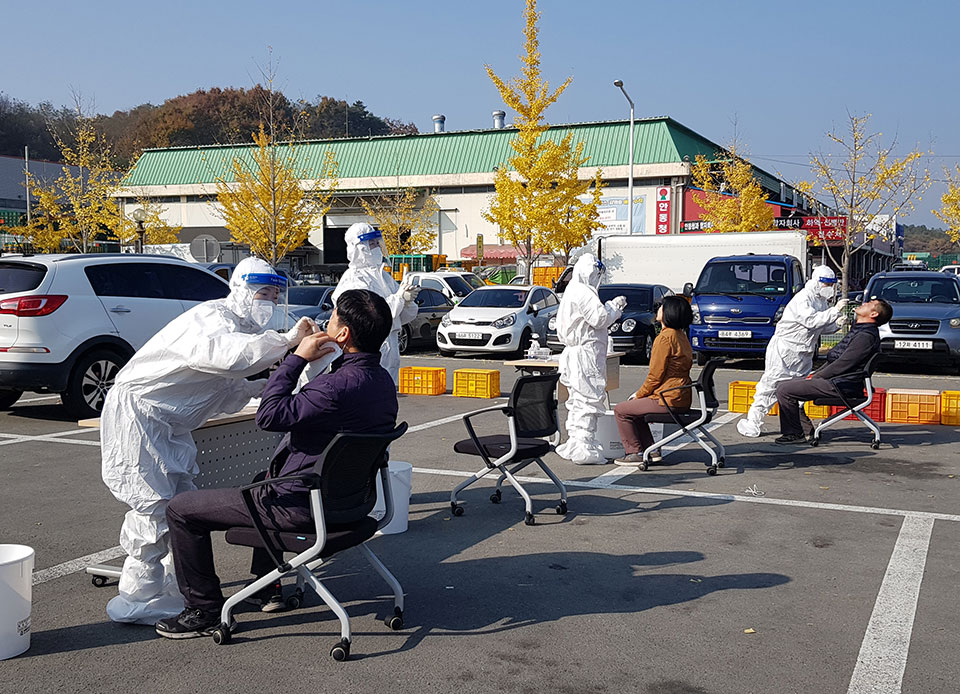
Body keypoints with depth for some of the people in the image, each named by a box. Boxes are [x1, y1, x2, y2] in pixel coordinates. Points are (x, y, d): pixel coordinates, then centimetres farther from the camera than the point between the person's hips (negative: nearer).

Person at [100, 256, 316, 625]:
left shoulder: (241, 327, 12)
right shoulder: (214, 317, -20)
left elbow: (225, 395, 12)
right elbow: (224, 353, -46)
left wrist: (265, 385, -2)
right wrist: (287, 340, -45)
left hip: (170, 423, 10)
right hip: (137, 411, -10)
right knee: (154, 504, -10)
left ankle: (172, 592, 22)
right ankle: (137, 601, 1)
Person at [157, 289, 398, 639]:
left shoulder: (341, 386, -30)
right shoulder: (382, 380, 1)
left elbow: (270, 416, -26)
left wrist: (298, 357, -19)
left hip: (302, 506, -10)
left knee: (181, 509, 2)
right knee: (263, 481, 41)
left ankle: (203, 610, 12)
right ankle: (268, 587, 42)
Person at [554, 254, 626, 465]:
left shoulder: (574, 290, 19)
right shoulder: (583, 292, -15)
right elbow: (599, 318, -17)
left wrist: (611, 306, 14)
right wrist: (615, 306, -3)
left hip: (575, 352, 11)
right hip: (586, 353, -11)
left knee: (577, 400, 16)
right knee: (589, 399, -9)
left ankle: (573, 445, 23)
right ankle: (585, 448, -9)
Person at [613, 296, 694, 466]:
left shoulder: (665, 337, -17)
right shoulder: (680, 335, 13)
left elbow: (655, 376, -17)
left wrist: (638, 395, -1)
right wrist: (641, 394, 17)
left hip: (668, 400, -10)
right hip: (682, 399, 10)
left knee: (621, 410, 1)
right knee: (635, 407, 26)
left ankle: (635, 453, 5)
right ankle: (651, 450, 21)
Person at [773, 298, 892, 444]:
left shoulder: (866, 336, -17)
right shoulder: (858, 330, 17)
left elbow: (841, 365, -20)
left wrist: (815, 377, -11)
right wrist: (817, 373, 11)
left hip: (840, 386, -11)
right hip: (835, 382, 11)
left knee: (784, 390, -17)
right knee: (788, 384, 16)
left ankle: (795, 434, -5)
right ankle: (805, 427, 12)